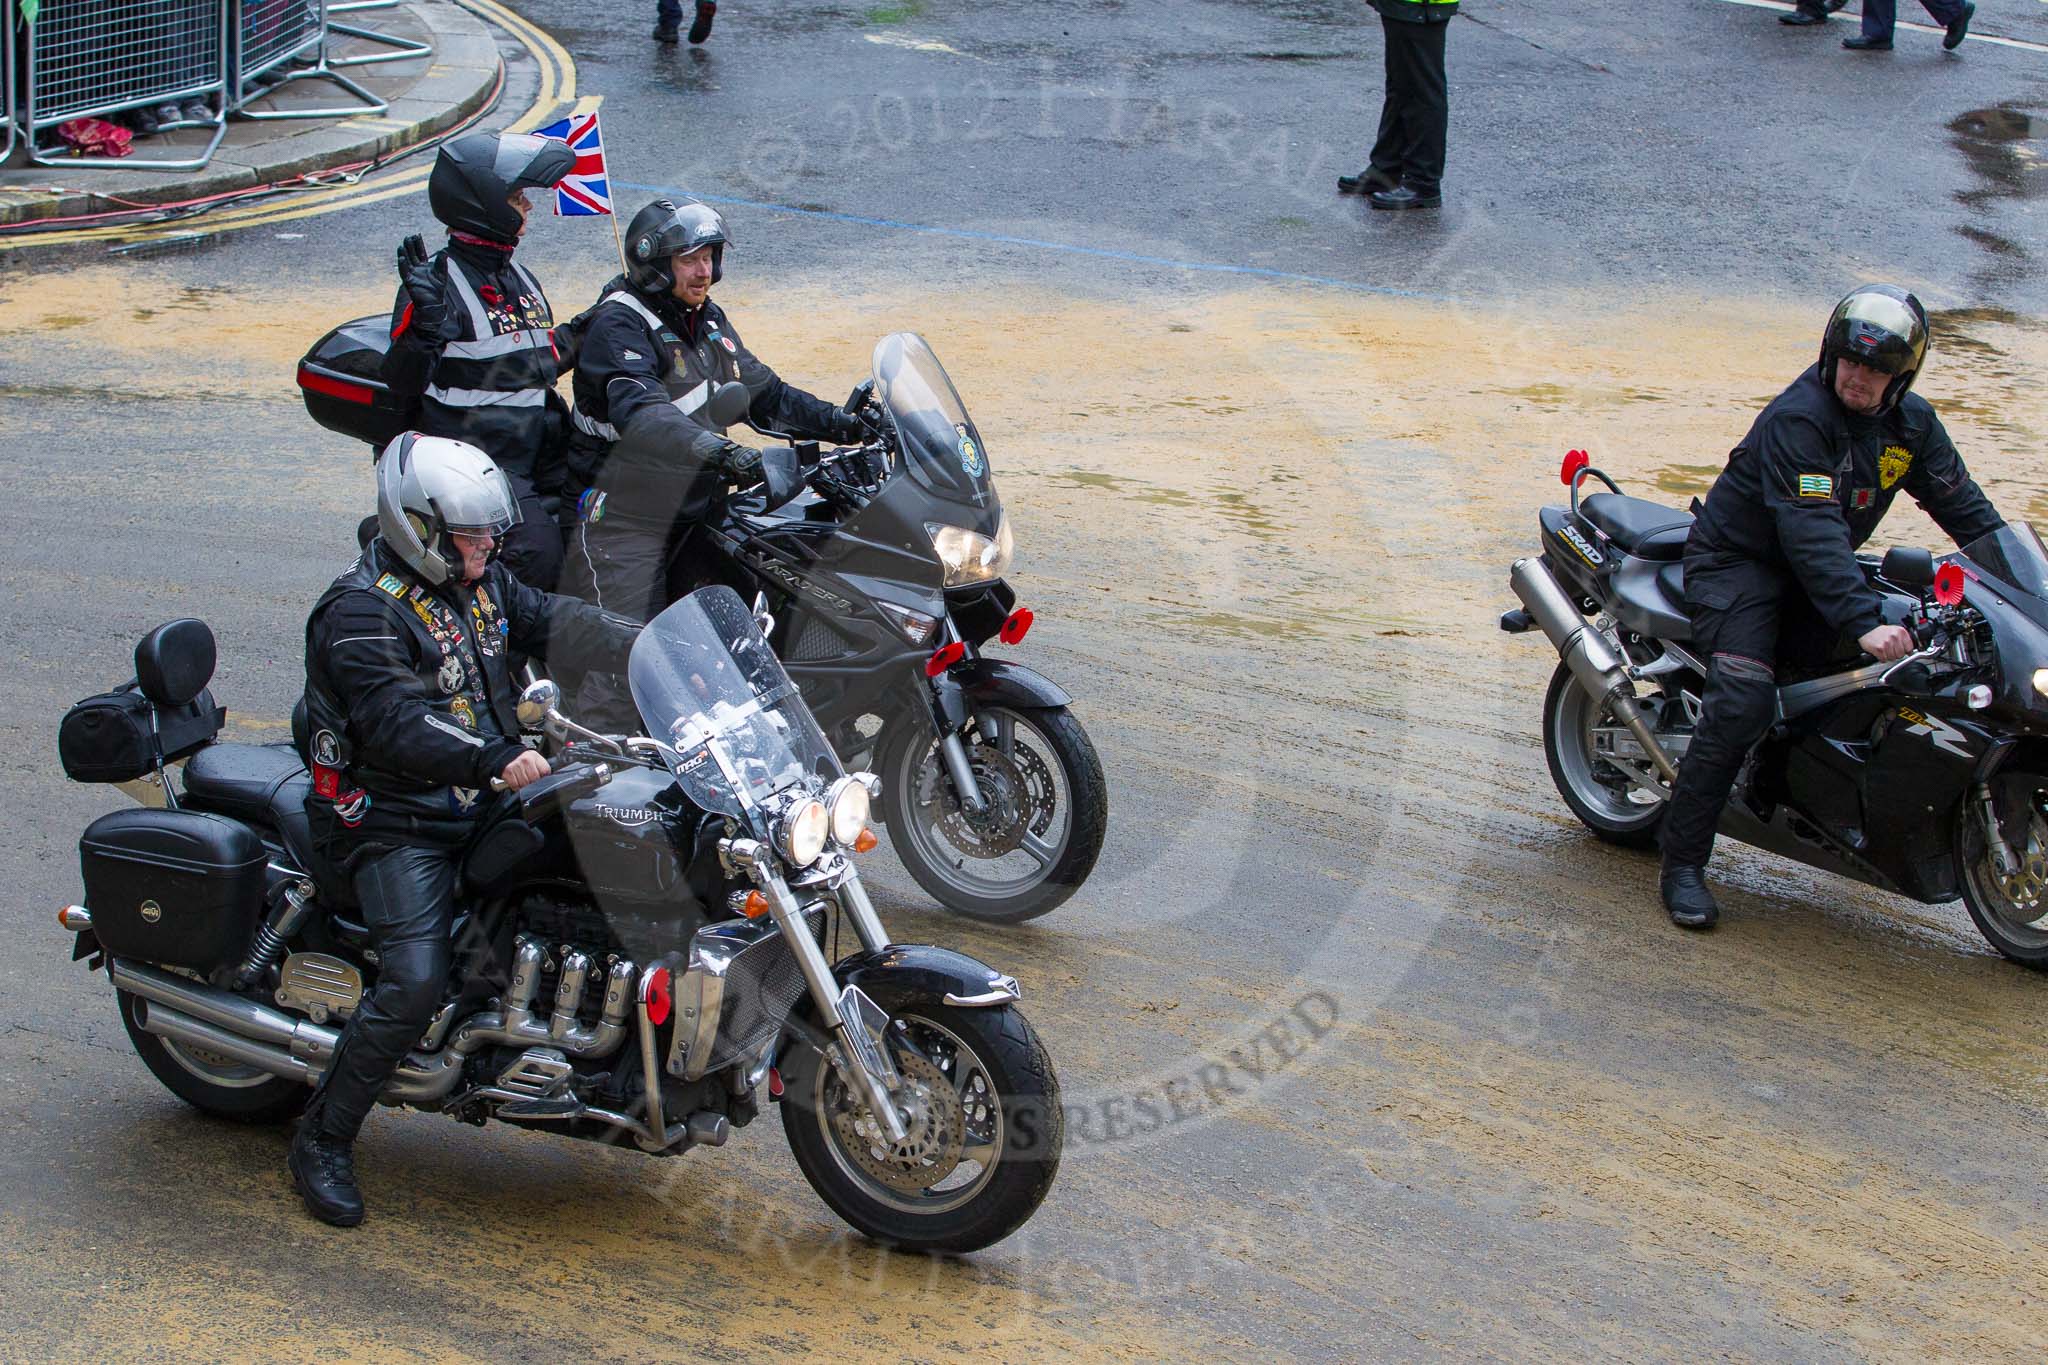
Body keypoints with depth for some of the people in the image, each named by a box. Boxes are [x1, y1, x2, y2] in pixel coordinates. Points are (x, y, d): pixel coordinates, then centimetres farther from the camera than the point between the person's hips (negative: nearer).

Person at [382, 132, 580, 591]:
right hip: (476, 462, -8)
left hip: (539, 459, 8)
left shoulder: (519, 278, 15)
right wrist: (426, 316, -31)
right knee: (538, 553, -23)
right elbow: (403, 382, -17)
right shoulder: (438, 281, -10)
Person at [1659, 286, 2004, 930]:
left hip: (1824, 571, 8)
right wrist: (1864, 622, -45)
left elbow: (1961, 503, 9)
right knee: (1740, 707, -23)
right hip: (1739, 564, -8)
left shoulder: (1911, 424, -1)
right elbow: (1813, 534, -35)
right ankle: (1683, 863, -17)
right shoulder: (1796, 418, -26)